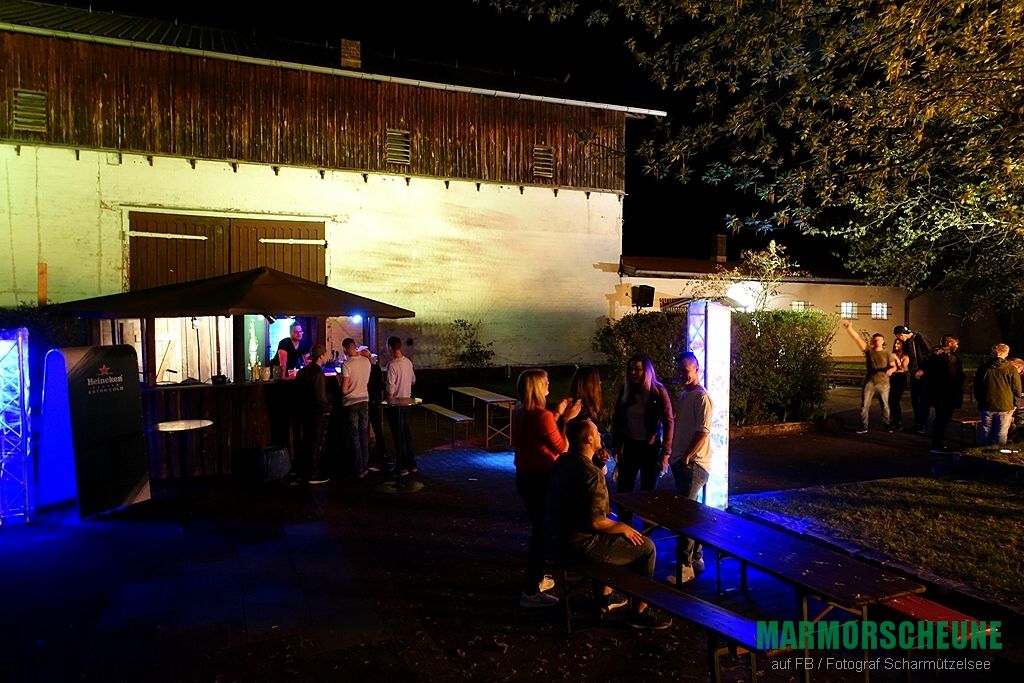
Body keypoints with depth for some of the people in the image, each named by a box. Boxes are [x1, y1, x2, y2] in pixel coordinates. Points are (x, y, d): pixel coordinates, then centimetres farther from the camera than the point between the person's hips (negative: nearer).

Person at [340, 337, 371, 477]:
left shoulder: (346, 365, -18)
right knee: (364, 435, 14)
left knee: (354, 437, 3)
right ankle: (365, 466, 20)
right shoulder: (366, 361, -2)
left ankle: (359, 470, 7)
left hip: (351, 403, -5)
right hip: (365, 401, 5)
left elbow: (344, 390, -18)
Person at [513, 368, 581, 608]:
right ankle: (530, 592, 10)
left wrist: (558, 414, 13)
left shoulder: (520, 412, 4)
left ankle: (535, 579, 36)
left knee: (538, 528, 23)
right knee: (542, 532, 2)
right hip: (539, 480, -9)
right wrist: (567, 419, -11)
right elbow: (562, 448, -16)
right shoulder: (542, 416, -24)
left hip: (524, 476, 9)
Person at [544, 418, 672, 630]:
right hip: (578, 546, -9)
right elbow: (595, 522, -24)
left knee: (616, 537, 33)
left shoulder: (562, 462, 3)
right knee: (646, 547, 1)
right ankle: (639, 612, 15)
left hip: (557, 538, 10)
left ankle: (606, 595, 39)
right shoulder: (590, 473, -25)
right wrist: (623, 528, -7)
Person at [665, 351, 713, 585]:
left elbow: (703, 433, -18)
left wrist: (687, 457, -19)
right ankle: (697, 558, 26)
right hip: (681, 462, 9)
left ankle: (685, 567, 0)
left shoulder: (701, 397, -13)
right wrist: (670, 455, 17)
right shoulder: (683, 395, 14)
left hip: (694, 464, -9)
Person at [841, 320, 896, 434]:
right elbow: (857, 338, -3)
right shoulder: (868, 351, 4)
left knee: (885, 405, 8)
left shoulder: (887, 354, 5)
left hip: (883, 383, 0)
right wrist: (849, 327, -13)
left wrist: (891, 370, -24)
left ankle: (886, 424, 24)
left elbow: (894, 366, 0)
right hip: (869, 383, 0)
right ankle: (863, 427, 2)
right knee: (865, 405, -3)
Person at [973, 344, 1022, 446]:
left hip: (986, 406, 2)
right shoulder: (1011, 369, -6)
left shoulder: (983, 367, 1)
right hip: (1005, 407, -2)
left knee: (985, 434, 10)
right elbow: (1017, 390, -2)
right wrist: (1014, 404, 10)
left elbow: (976, 387, 8)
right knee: (1001, 435, 5)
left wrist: (980, 401, 18)